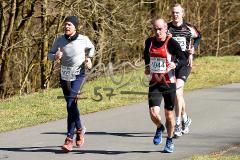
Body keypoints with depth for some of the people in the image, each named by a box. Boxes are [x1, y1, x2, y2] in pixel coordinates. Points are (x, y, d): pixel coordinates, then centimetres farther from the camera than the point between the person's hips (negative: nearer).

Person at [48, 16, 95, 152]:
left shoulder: (83, 39, -7)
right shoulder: (60, 40, -3)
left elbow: (91, 48, 15)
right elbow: (50, 54, 5)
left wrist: (89, 59, -1)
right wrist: (55, 56, -16)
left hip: (79, 75, -4)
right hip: (65, 75, 4)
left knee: (71, 104, -18)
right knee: (71, 105, 14)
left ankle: (70, 138, -18)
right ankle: (80, 129, 39)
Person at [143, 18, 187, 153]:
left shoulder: (171, 43, -11)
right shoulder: (150, 42, 2)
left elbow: (183, 59, -11)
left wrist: (175, 64, -31)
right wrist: (147, 66, 10)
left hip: (169, 83, -3)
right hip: (154, 83, 3)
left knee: (169, 114, 8)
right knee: (154, 113, -11)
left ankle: (170, 141, 29)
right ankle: (159, 128, 25)